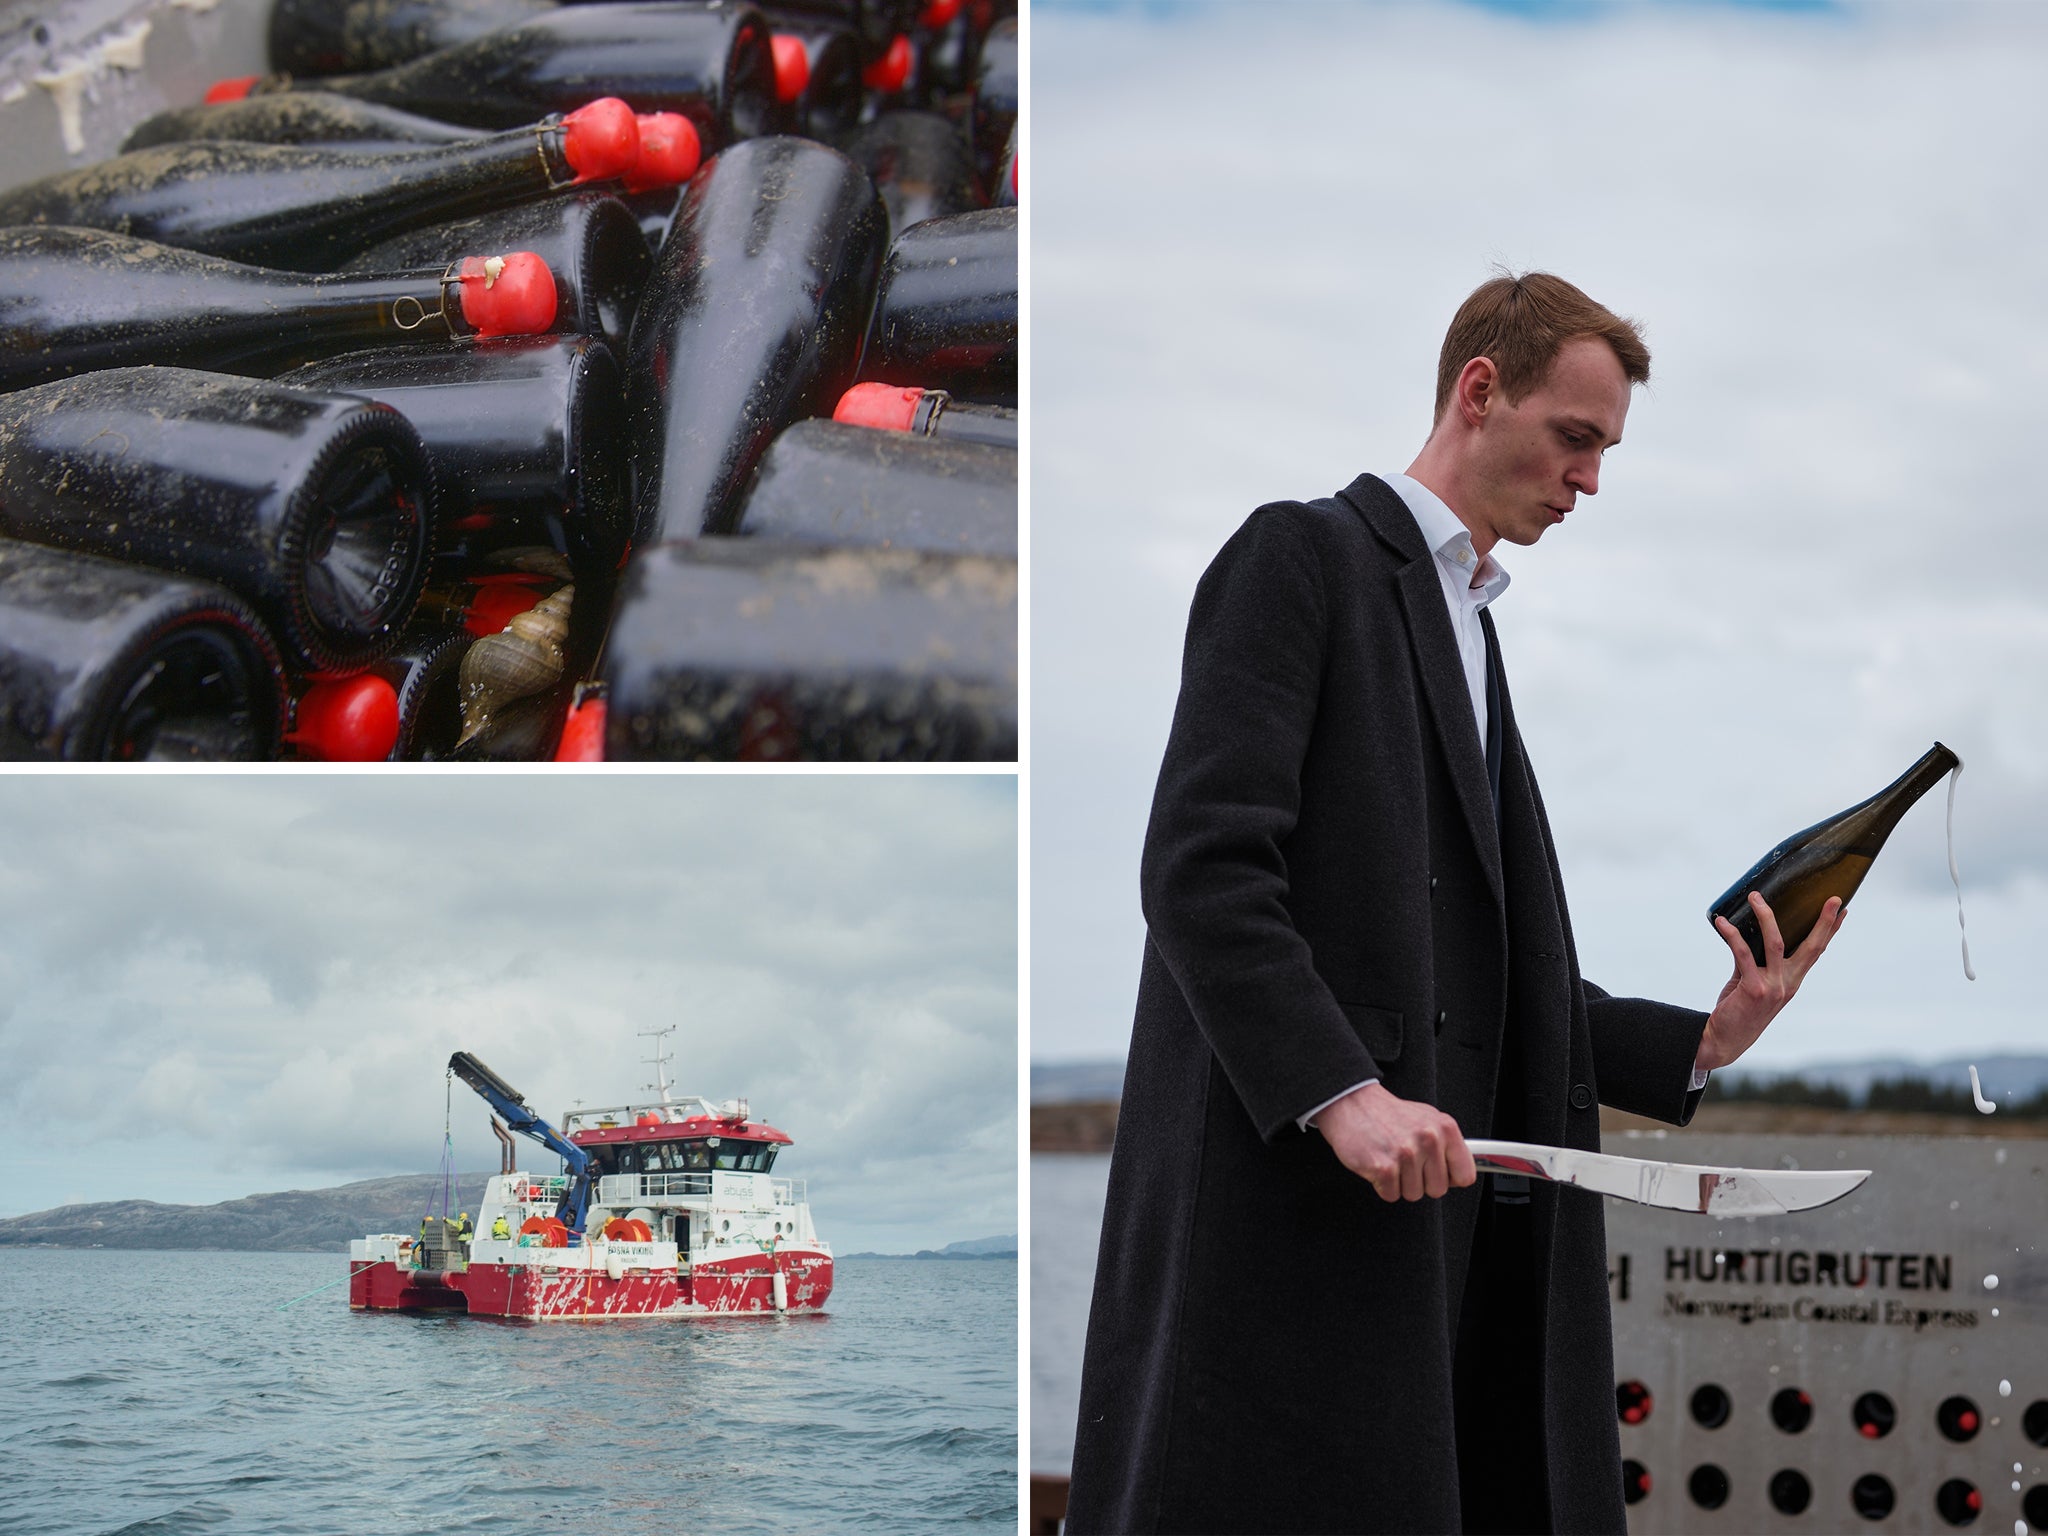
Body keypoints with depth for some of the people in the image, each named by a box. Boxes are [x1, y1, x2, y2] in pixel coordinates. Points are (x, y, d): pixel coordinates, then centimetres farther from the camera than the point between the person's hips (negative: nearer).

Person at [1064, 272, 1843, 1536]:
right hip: (1287, 1187, -8)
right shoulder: (1305, 556, -1)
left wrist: (1699, 1044, 9)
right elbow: (1202, 865, -14)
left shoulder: (1473, 633, 26)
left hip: (1444, 1214, 8)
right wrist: (1341, 1091, -23)